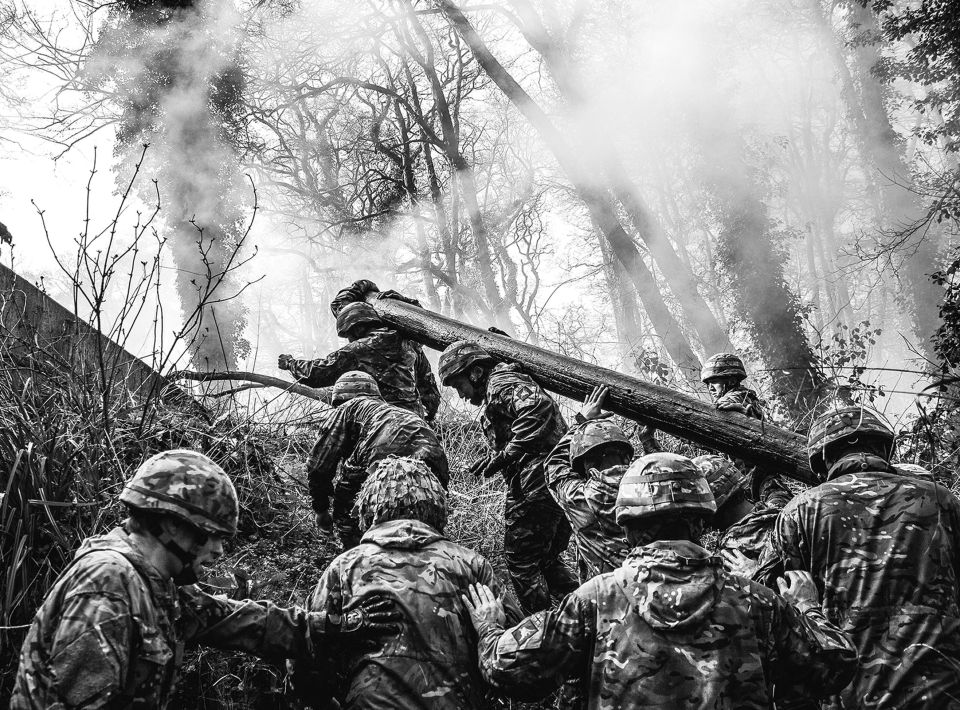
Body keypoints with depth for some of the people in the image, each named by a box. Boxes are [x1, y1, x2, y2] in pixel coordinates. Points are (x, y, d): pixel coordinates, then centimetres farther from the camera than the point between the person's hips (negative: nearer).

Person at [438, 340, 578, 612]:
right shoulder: (514, 382, 25)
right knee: (547, 558, 19)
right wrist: (496, 459, 17)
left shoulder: (500, 384, -6)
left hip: (536, 484, -10)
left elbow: (539, 408, -26)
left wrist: (504, 455, -24)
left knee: (520, 559, 0)